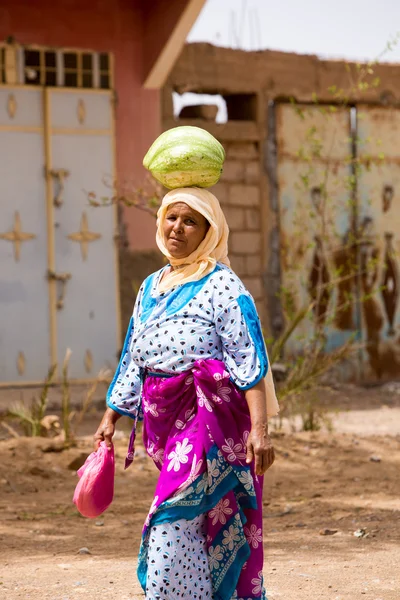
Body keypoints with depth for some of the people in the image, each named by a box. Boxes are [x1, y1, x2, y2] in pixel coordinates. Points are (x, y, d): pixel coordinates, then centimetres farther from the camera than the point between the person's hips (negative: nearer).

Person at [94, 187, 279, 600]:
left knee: (173, 523, -15)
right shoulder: (151, 288, 17)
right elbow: (132, 363, 22)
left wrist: (259, 428, -20)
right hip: (163, 419, 7)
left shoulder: (221, 285, -5)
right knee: (213, 525, 11)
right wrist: (111, 419, 18)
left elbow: (250, 360, -12)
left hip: (209, 412, -7)